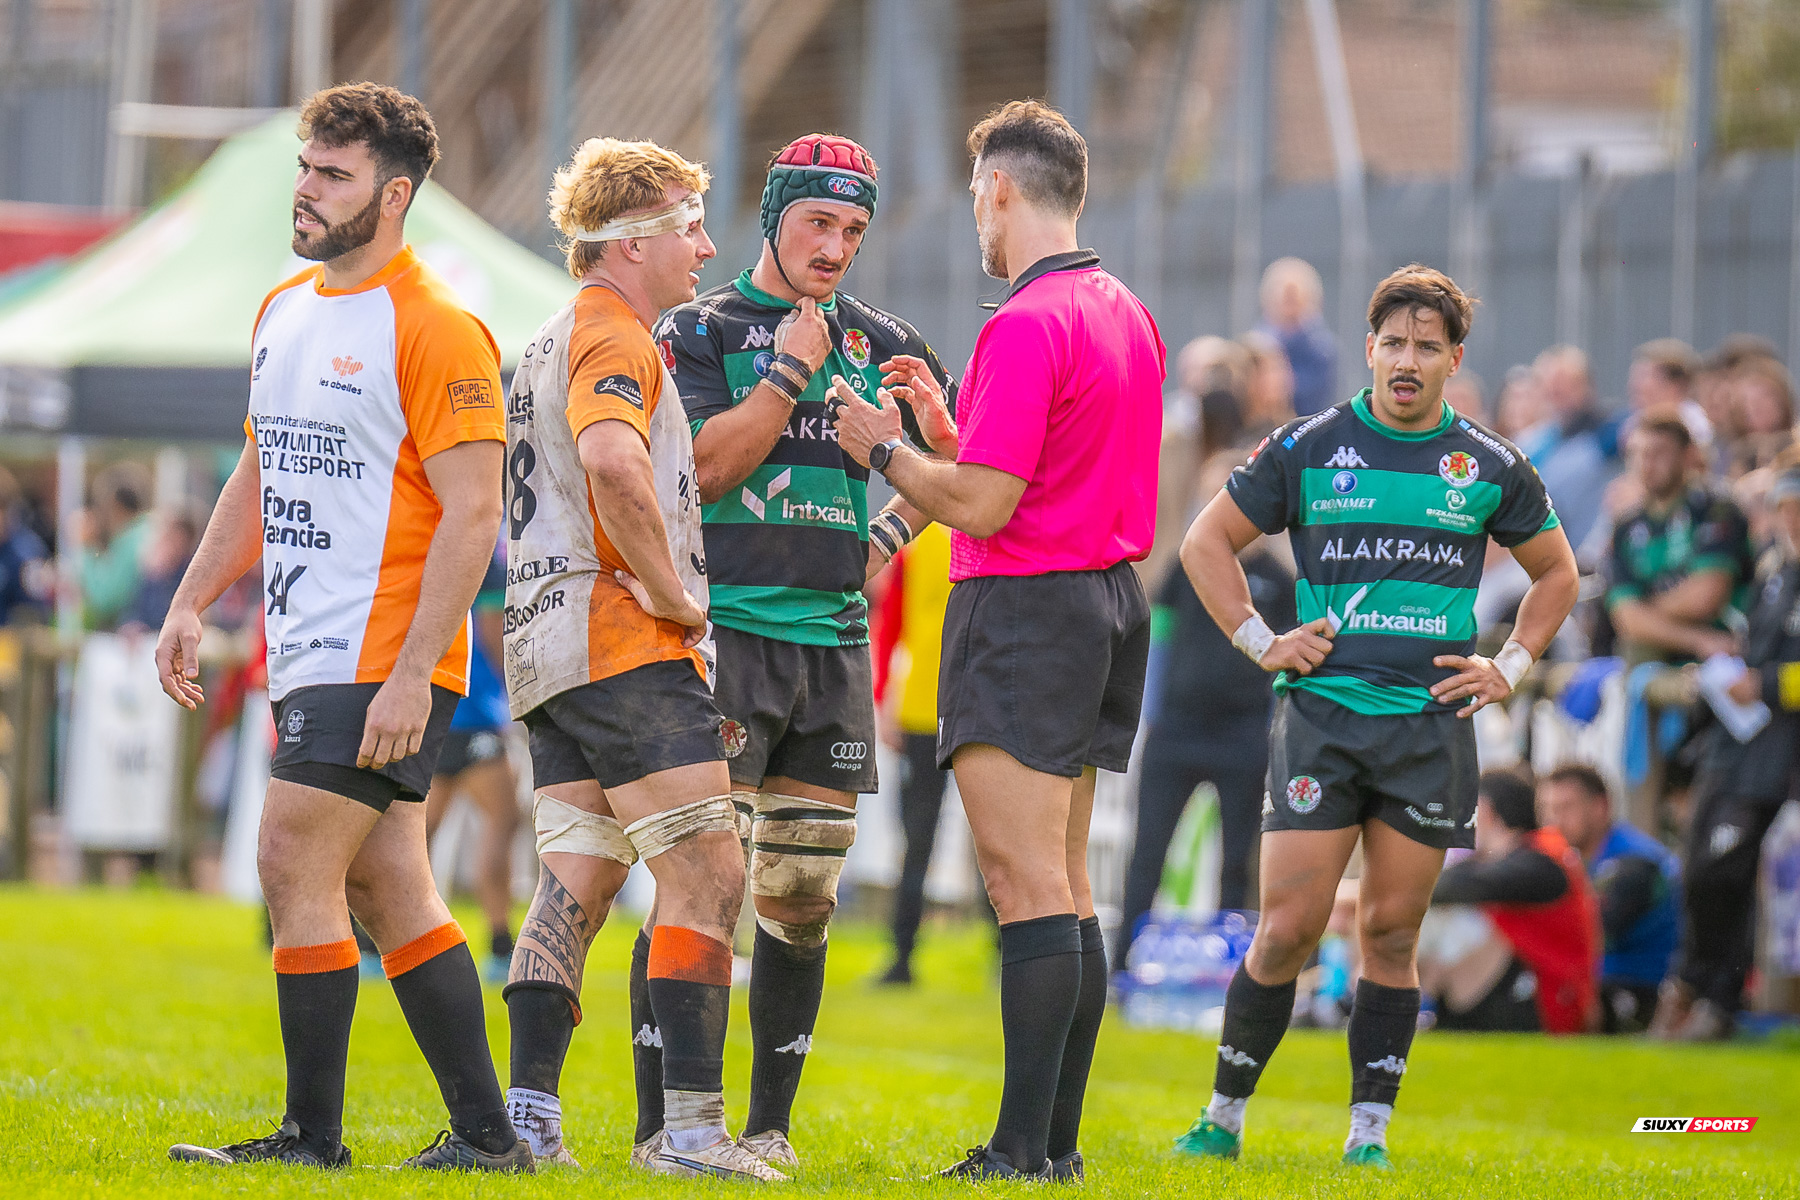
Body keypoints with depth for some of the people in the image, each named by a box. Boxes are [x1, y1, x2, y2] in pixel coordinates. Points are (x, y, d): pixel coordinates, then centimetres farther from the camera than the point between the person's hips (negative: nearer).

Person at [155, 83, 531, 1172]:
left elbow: (473, 513, -17)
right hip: (310, 658, 9)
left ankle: (313, 1136, -4)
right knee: (387, 891, 8)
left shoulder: (433, 327, -13)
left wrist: (411, 675, -22)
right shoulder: (286, 310, 15)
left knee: (295, 869, -10)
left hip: (383, 662, -9)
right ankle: (488, 1133, 12)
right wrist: (192, 604, 15)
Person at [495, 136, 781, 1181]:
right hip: (626, 647, -10)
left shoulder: (556, 343, 24)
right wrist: (674, 594, -19)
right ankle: (691, 1126, -15)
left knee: (578, 882, 8)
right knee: (708, 871, -10)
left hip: (551, 652, 10)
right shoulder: (614, 339, -10)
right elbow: (613, 465, -30)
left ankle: (528, 1111, 3)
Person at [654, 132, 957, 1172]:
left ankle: (771, 1125, 12)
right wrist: (791, 370, -12)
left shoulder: (881, 342, 13)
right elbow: (702, 469, -12)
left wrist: (887, 539, 2)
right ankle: (663, 1123, -9)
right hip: (725, 634, -5)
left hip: (836, 646, 5)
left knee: (802, 900, 6)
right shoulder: (704, 329, 1)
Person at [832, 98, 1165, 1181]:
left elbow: (982, 503, -20)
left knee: (1026, 880, -11)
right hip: (1114, 599, 9)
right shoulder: (1127, 315, 13)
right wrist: (945, 430, 25)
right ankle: (1059, 1138, 12)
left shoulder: (1027, 326, -17)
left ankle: (1023, 1145, -13)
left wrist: (883, 450, -4)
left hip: (1025, 604, -9)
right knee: (1065, 883, 12)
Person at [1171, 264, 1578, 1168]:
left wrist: (1510, 667, 11)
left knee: (1391, 933, 3)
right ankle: (1223, 1117, 5)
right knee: (1288, 927, -7)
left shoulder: (1490, 468, 8)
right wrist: (1260, 642, 3)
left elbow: (1556, 571, 23)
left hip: (1432, 722, 2)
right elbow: (1207, 541, 12)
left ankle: (1370, 1129, 9)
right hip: (1321, 714, -1)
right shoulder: (1307, 450, 3)